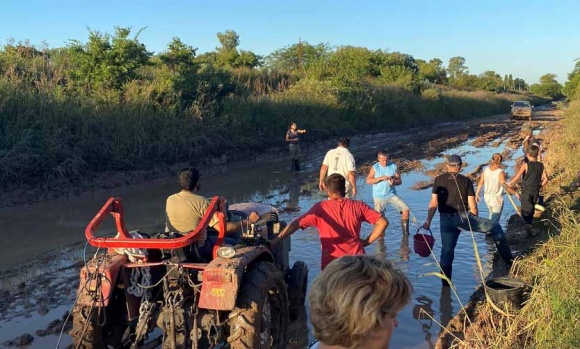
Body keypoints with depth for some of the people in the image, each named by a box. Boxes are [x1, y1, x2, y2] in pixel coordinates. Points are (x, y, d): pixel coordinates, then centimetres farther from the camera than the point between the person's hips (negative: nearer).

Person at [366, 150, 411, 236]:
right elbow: (368, 181, -13)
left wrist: (394, 182, -23)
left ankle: (405, 235, -2)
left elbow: (400, 181, 0)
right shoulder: (374, 168, -5)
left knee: (405, 210, -14)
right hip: (379, 197, -1)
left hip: (392, 195, 1)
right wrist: (381, 178, -24)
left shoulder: (394, 166, -3)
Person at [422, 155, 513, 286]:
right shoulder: (466, 181, 1)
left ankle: (446, 282, 18)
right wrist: (476, 221, 16)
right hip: (463, 217, -2)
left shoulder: (438, 180, 3)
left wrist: (428, 221, 4)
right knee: (496, 228, 14)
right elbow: (473, 206, 0)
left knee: (447, 250, 13)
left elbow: (433, 203, -2)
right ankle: (508, 259, 12)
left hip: (446, 220, 2)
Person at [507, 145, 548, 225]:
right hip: (535, 192, 5)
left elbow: (517, 176, -15)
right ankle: (530, 223, 30)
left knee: (526, 210, 3)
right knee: (531, 209, 20)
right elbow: (545, 179, -2)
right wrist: (539, 186, 12)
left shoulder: (525, 165, -15)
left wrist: (510, 183, -3)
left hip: (526, 191, -5)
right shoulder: (541, 165, -1)